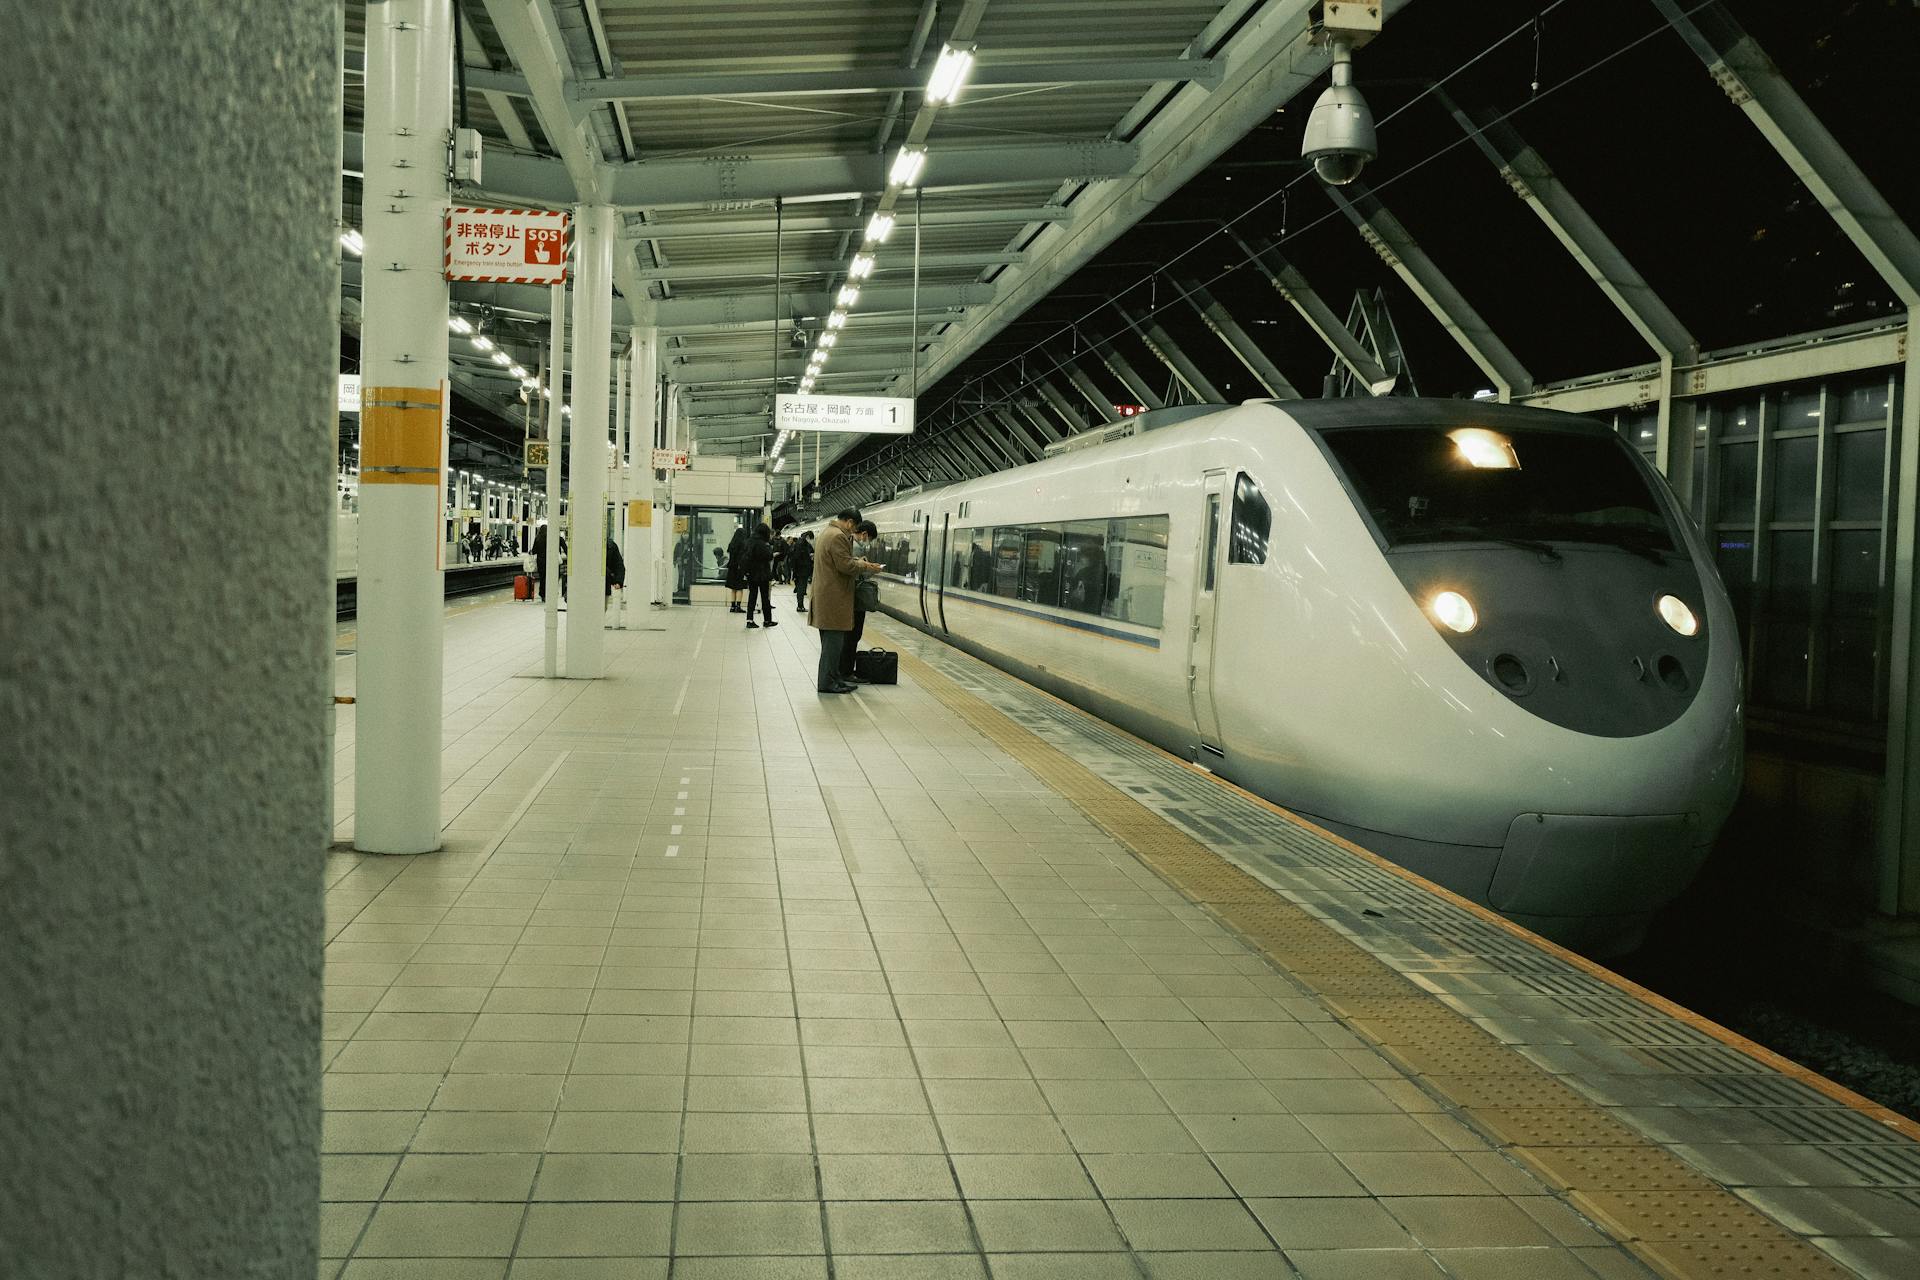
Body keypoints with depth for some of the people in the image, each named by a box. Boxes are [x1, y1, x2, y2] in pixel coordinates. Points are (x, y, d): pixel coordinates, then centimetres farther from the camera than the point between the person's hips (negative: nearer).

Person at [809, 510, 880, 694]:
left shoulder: (828, 532, 17)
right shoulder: (838, 536, -17)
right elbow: (846, 565, -21)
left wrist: (858, 562, 14)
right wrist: (866, 566, -7)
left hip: (826, 595, 11)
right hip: (834, 596, -11)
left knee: (831, 641, 16)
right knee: (834, 640, -5)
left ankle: (830, 678, 21)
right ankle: (827, 682, -1)